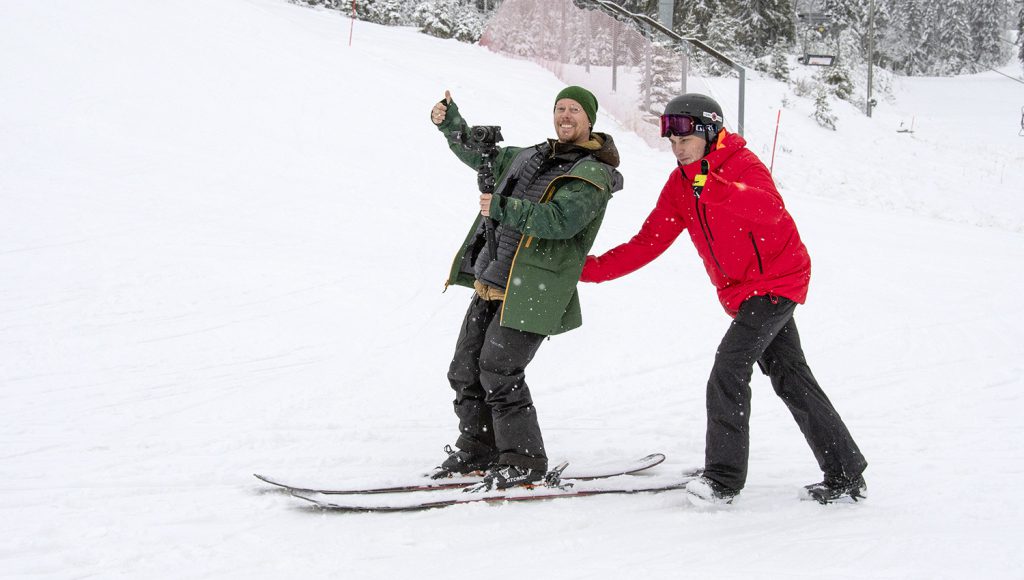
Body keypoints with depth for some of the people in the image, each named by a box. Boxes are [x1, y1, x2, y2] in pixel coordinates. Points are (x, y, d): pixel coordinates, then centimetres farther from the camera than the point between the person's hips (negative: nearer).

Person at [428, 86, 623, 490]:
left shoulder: (593, 176, -7)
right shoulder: (532, 157, 18)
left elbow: (561, 220, -22)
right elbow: (479, 156, 29)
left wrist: (504, 209, -26)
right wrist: (451, 124, 13)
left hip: (530, 293, -8)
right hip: (490, 286, 8)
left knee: (498, 371, -16)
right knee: (465, 370, 9)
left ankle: (523, 461, -5)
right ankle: (478, 449, 23)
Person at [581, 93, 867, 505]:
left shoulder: (742, 164, -19)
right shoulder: (680, 185, 4)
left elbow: (770, 212, -40)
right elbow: (648, 243, 3)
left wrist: (716, 189, -55)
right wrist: (591, 268, -6)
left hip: (776, 282, -8)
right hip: (742, 292, 9)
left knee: (729, 370, -17)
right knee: (792, 381, 10)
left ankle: (723, 479, -11)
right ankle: (845, 477, 17)